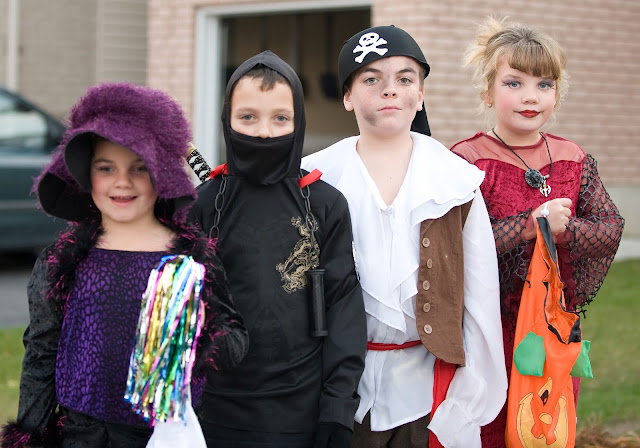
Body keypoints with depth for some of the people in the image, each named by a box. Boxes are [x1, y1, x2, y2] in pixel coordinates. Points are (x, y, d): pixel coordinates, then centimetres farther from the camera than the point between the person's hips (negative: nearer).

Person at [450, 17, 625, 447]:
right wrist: (530, 225, -24)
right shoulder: (468, 162, -10)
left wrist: (565, 229, -18)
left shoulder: (574, 160, 6)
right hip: (490, 328, -5)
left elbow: (612, 229, 0)